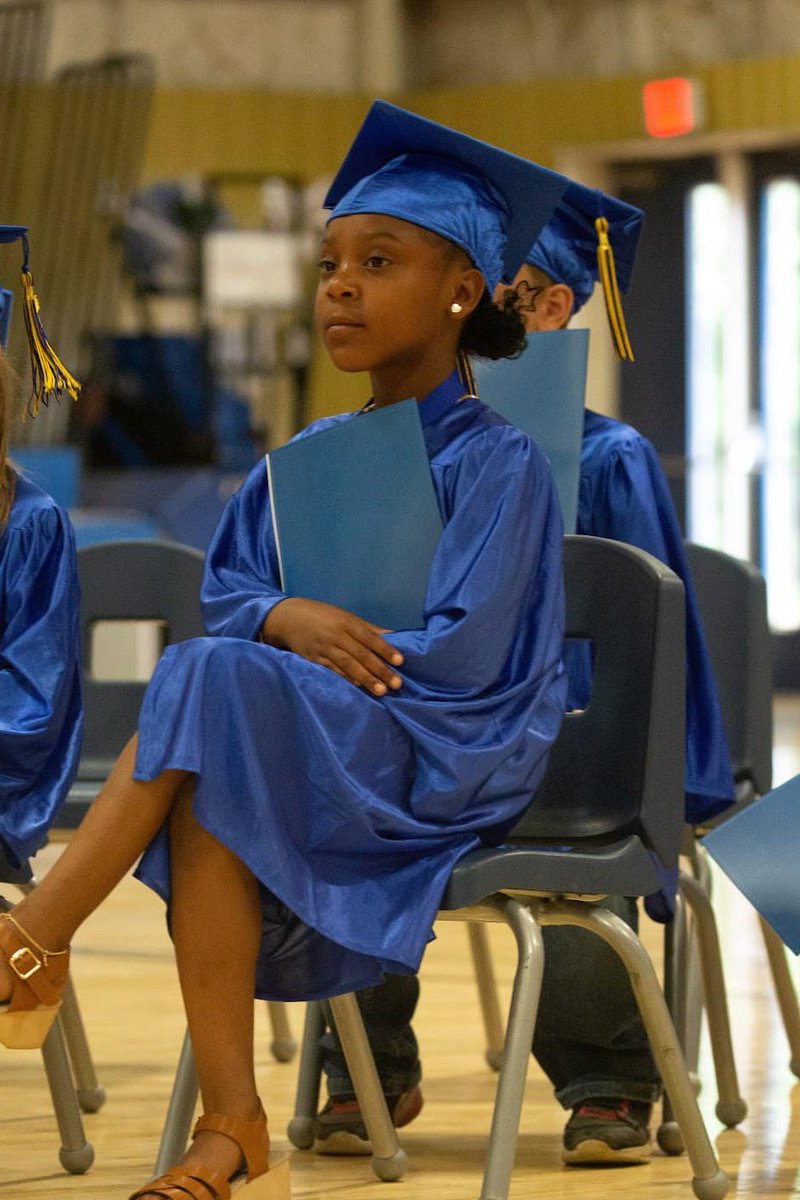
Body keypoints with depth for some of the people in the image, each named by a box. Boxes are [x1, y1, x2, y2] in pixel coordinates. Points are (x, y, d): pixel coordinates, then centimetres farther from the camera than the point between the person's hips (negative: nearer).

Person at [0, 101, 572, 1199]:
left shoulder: (496, 466, -5)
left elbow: (461, 654, -14)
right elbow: (224, 598, 10)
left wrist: (290, 651, -11)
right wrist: (289, 619, -14)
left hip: (443, 765, -6)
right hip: (309, 755, 6)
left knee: (207, 690, -30)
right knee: (208, 793, -31)